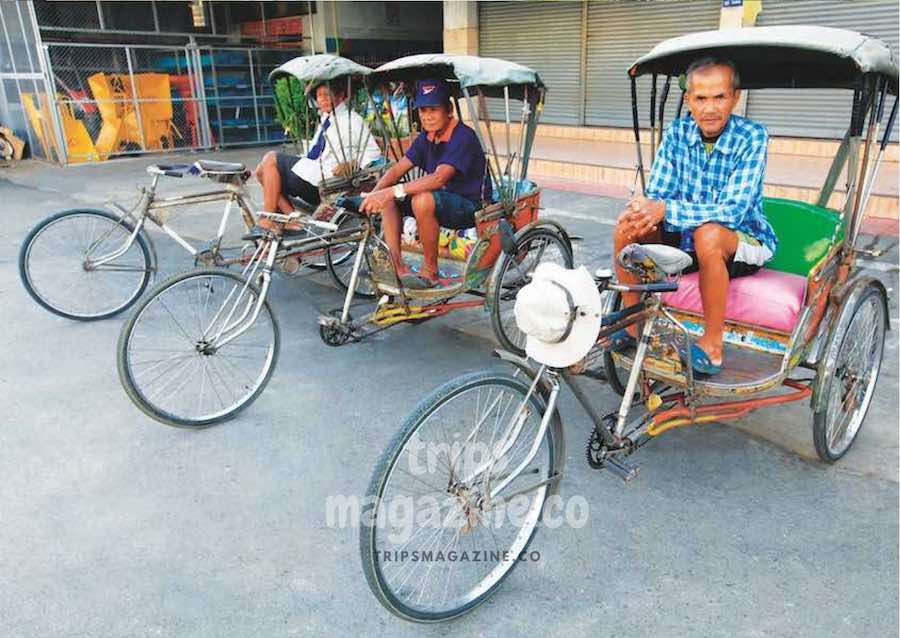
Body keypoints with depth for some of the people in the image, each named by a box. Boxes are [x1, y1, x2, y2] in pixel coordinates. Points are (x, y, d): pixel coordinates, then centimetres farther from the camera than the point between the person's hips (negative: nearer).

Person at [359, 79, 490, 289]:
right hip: (440, 200, 8)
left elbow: (439, 178, -33)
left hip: (469, 207, -8)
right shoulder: (426, 138, 6)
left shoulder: (463, 137, -20)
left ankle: (430, 271, -18)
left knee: (423, 199, -36)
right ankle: (396, 266, -9)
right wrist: (372, 195, -16)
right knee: (388, 197, -5)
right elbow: (397, 170, 2)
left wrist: (394, 191, -38)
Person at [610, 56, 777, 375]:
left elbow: (733, 211, -28)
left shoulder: (751, 136, -18)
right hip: (688, 237, 5)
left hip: (743, 241, -4)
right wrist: (640, 213, -32)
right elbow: (655, 196, -7)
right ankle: (633, 325, -2)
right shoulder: (678, 133, -5)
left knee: (708, 234, -37)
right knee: (626, 227, -16)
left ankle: (712, 345, -22)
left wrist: (665, 210, -38)